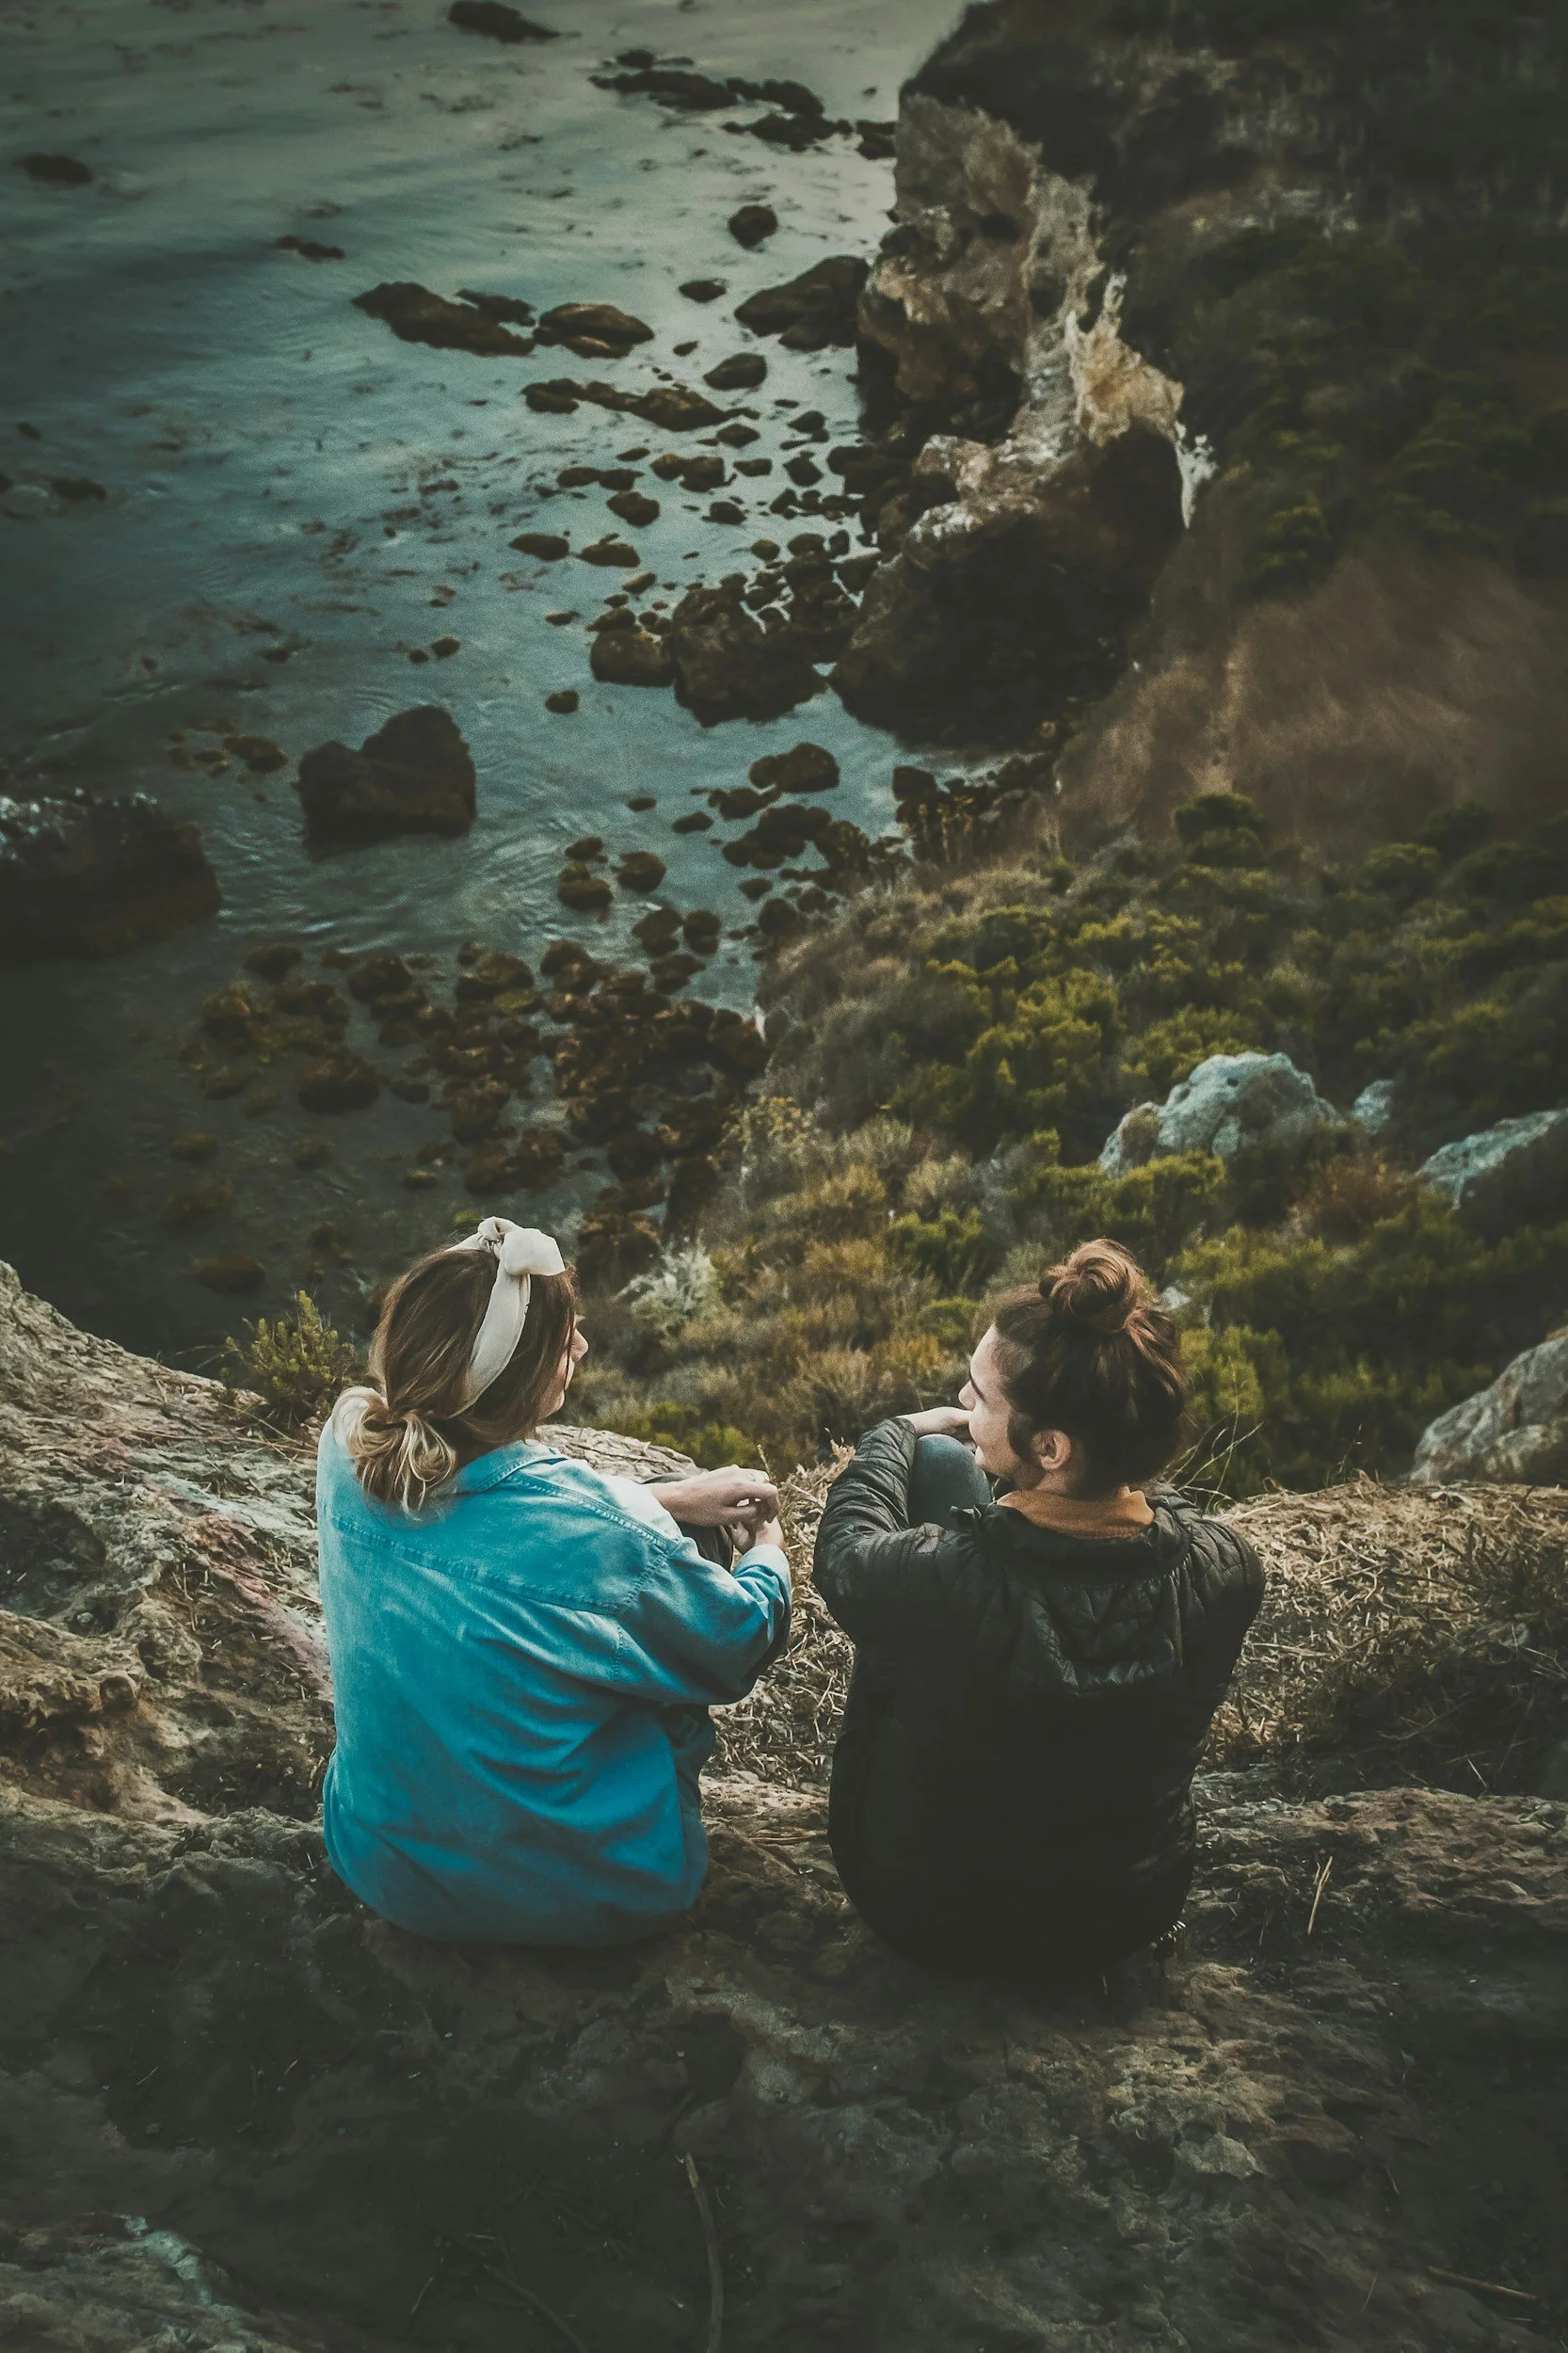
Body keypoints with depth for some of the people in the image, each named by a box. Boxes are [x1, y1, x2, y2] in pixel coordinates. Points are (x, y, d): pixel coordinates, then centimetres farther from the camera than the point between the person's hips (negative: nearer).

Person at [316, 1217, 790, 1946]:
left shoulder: (350, 1445, -16)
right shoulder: (601, 1535, -32)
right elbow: (742, 1640, -10)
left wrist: (668, 1497, 10)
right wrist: (767, 1548, 12)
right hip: (580, 1902, -5)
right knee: (688, 1566, 12)